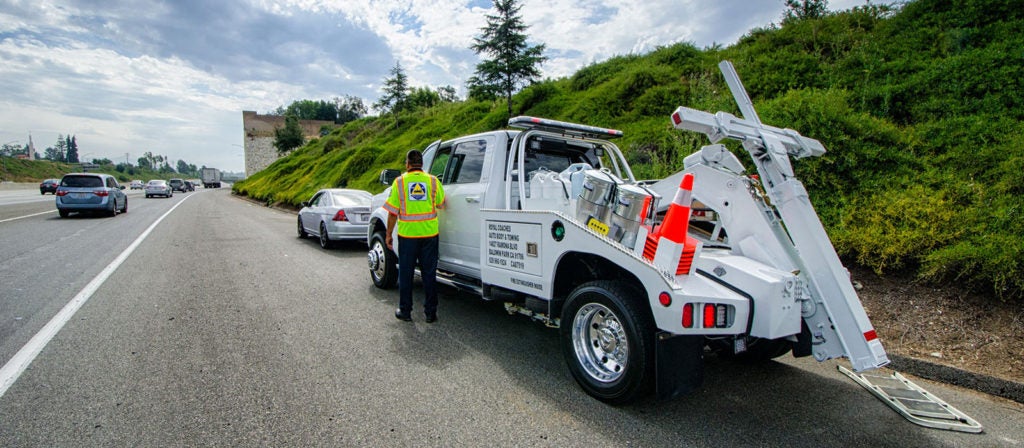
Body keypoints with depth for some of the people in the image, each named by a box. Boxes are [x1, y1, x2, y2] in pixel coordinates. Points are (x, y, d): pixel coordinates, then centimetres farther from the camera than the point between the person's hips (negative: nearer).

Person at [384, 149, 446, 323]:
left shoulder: (399, 182, -3)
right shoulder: (433, 181, -1)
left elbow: (393, 212, -3)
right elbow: (441, 205, 10)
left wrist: (389, 234, 6)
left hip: (407, 235, -1)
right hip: (429, 235, 1)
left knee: (405, 274, 12)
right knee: (429, 274, 10)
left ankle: (405, 311, 21)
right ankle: (431, 312, 15)